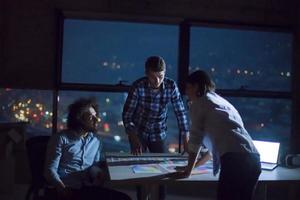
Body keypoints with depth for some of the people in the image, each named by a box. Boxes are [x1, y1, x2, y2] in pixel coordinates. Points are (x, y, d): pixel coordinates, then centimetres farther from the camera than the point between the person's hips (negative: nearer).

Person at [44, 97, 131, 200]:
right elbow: (50, 169, -1)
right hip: (69, 189, -4)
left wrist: (100, 173, -1)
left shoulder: (96, 140, 18)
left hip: (90, 188, 5)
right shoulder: (61, 138, 3)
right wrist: (63, 190, -17)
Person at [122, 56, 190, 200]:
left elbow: (181, 113, -11)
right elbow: (127, 114, -19)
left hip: (158, 134, 2)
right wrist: (134, 139, -28)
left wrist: (187, 140, -14)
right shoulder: (138, 86, -24)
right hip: (138, 132, -2)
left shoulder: (171, 86, -18)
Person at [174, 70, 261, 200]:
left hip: (235, 160, -8)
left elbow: (195, 140, 9)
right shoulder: (223, 101, 30)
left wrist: (188, 170, 20)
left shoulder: (198, 103, 8)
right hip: (252, 160, 8)